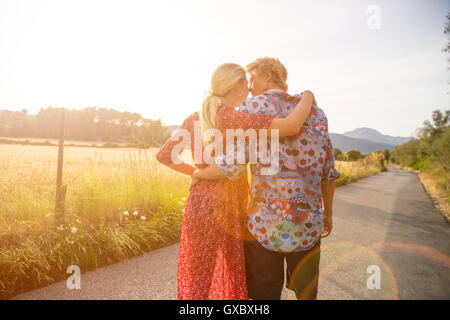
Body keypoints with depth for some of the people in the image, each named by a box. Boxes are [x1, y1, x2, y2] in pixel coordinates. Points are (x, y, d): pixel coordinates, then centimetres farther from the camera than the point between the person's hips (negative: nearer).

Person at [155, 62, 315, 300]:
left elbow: (163, 155, 9)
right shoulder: (234, 119, -17)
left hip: (199, 202, 6)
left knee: (196, 282, 20)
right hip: (228, 208, -6)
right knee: (237, 276, 17)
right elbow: (292, 126, -25)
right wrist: (307, 97, -6)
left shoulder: (194, 119, 3)